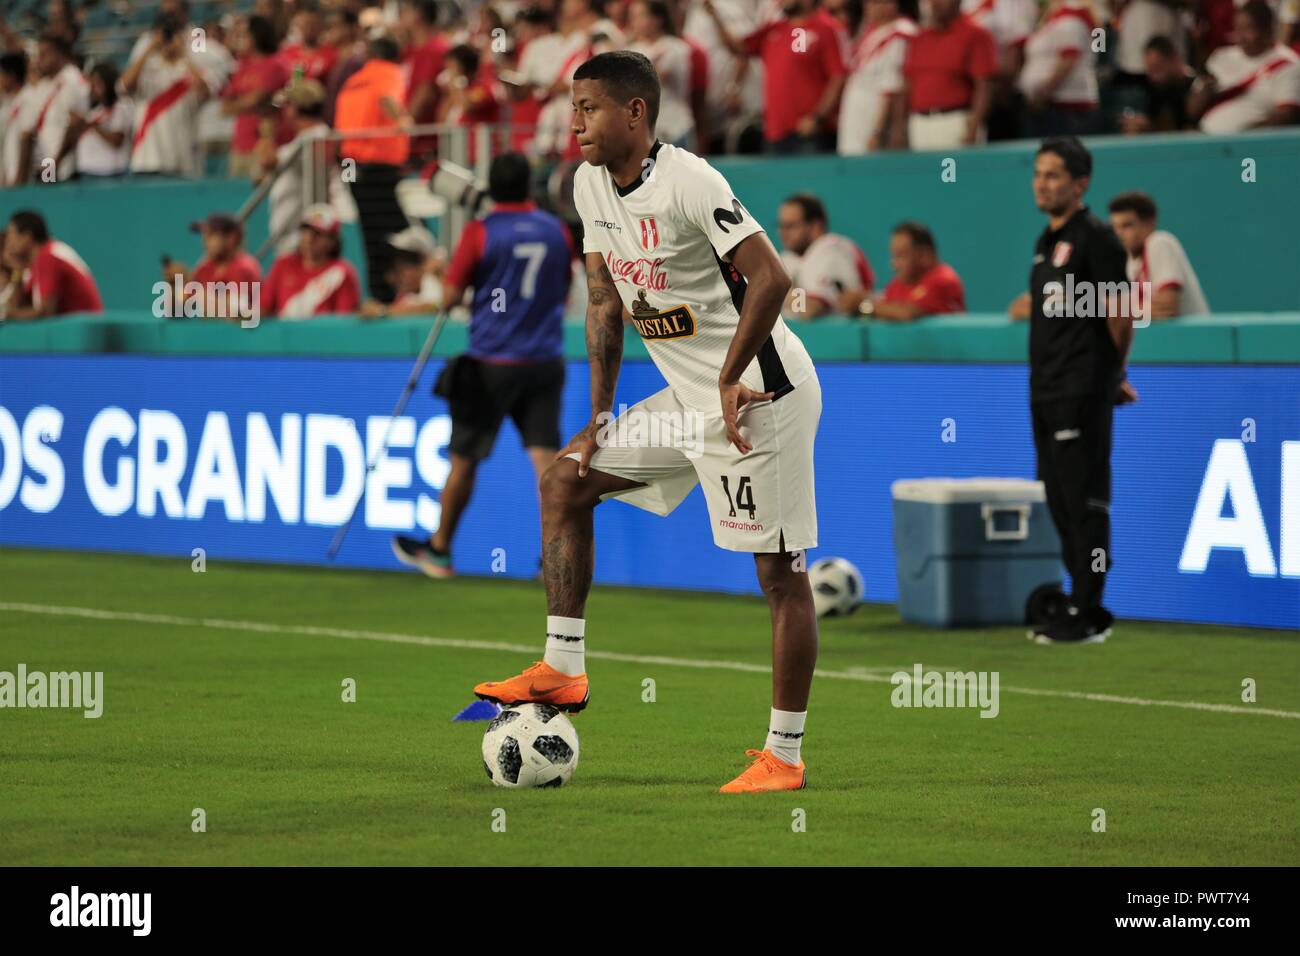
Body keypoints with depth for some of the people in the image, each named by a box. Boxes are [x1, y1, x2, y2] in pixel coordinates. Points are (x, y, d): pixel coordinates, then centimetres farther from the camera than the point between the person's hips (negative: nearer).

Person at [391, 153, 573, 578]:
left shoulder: (480, 232, -9)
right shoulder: (557, 231, 3)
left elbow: (449, 298, -6)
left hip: (492, 363, -3)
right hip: (546, 359, 3)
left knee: (464, 459, 10)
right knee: (545, 455, -2)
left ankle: (439, 550, 23)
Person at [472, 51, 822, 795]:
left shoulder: (687, 182, -20)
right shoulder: (591, 185, 7)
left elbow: (770, 277, -28)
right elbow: (605, 302, 16)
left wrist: (729, 381, -25)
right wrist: (599, 416, 12)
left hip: (761, 394, -10)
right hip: (690, 397, 10)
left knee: (782, 570, -5)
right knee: (565, 481, 11)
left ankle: (785, 756, -1)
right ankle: (564, 670, 16)